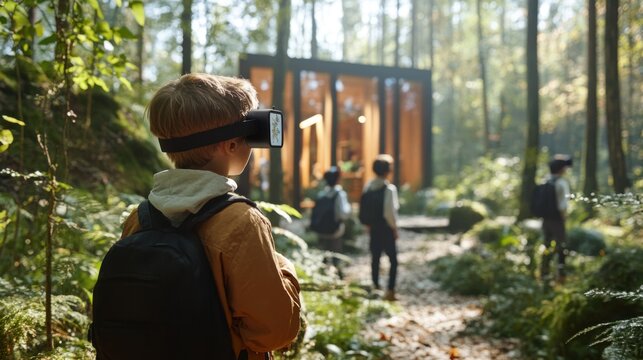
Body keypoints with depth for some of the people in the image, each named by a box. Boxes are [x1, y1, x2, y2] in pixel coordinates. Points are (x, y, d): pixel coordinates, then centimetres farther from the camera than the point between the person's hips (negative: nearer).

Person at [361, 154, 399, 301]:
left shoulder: (368, 187, 1)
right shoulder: (389, 189, -18)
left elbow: (364, 208, 7)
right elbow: (389, 212, -21)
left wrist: (369, 224, 15)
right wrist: (394, 228, -8)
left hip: (373, 227, 6)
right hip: (386, 228, -6)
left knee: (375, 257, 18)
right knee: (393, 260, 3)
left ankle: (375, 286, 29)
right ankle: (390, 291, -3)